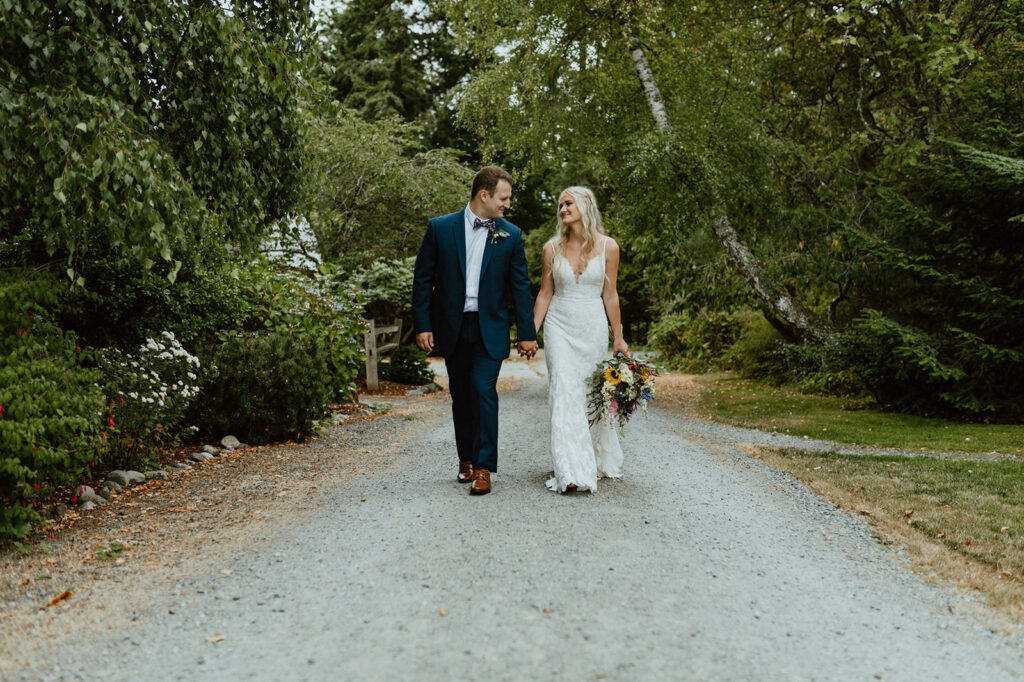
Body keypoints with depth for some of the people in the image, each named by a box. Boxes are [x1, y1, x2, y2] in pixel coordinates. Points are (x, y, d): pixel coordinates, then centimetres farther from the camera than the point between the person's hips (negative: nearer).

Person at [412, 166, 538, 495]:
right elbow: (423, 279, 1)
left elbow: (520, 286, 4)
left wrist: (527, 333, 2)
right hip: (452, 328, 1)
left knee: (484, 391, -12)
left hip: (489, 329, -1)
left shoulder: (511, 235, 1)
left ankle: (483, 467, -5)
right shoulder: (440, 228, -2)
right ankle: (466, 459, 27)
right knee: (461, 395, 11)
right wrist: (422, 325, -4)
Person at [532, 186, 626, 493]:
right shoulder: (552, 247, 3)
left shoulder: (607, 246, 0)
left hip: (593, 326, 0)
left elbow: (610, 295, 5)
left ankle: (599, 460, 30)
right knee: (564, 392, -10)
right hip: (560, 326, 0)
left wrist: (618, 337, 6)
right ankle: (571, 471, -10)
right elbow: (545, 294, 7)